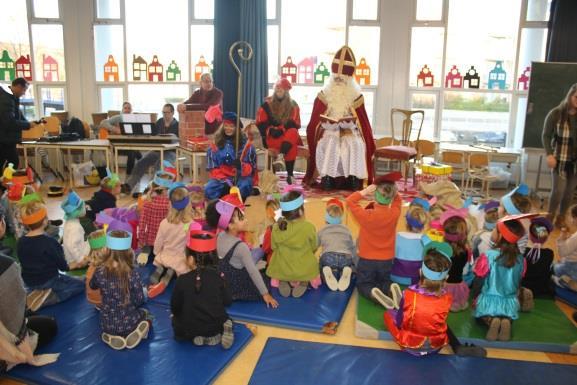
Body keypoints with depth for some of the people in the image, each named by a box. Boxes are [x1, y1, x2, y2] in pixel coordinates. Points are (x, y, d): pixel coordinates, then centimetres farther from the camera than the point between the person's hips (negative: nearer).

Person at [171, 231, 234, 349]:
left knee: (175, 321, 31)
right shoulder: (218, 277, -6)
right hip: (216, 325, 1)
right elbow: (227, 301, 0)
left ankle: (198, 337, 5)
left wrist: (176, 315, 19)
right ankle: (215, 335, 1)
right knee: (224, 319, 35)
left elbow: (175, 306, -3)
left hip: (189, 329, -1)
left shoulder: (182, 280, -12)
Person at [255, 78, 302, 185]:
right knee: (292, 147, -33)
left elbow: (294, 124, -2)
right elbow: (261, 124, 2)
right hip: (271, 137, -2)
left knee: (293, 133, -36)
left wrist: (281, 129, -18)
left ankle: (280, 156, -47)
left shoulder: (293, 105, 8)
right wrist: (271, 130, -17)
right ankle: (289, 175, -33)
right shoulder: (267, 104, 6)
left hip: (287, 135, 2)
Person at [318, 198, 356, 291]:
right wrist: (352, 262, 42)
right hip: (346, 258, 1)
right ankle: (346, 272, -8)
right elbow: (353, 249, 27)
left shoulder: (322, 231, 24)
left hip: (328, 257, -1)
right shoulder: (346, 230, 27)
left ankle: (328, 273, -14)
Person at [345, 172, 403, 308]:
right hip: (386, 260, 3)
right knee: (384, 282, 27)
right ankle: (391, 288, -9)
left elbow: (349, 201, -10)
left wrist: (365, 191, -14)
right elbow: (397, 200, 9)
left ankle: (373, 293, -17)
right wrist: (392, 189, -5)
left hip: (367, 260, -3)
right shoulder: (395, 214, -14)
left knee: (363, 285, 17)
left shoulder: (366, 215, -24)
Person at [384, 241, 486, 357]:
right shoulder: (446, 298, -18)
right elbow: (440, 322, 1)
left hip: (410, 345, 1)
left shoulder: (409, 294, -25)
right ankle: (458, 347, 16)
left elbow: (399, 323, -13)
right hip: (436, 346, -1)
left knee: (388, 314, 23)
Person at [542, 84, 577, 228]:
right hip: (560, 159, -3)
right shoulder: (556, 113, -9)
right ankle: (550, 216, 18)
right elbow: (546, 135, -5)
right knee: (558, 190, -5)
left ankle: (561, 217, 29)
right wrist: (549, 154, -15)